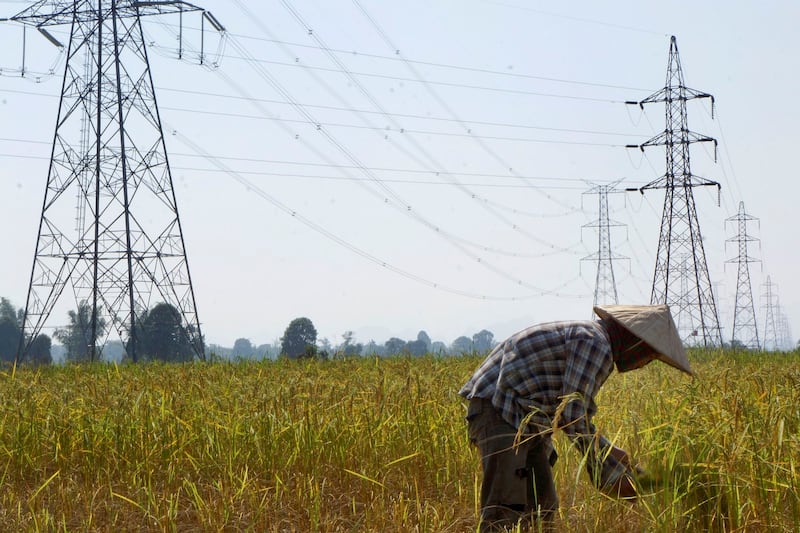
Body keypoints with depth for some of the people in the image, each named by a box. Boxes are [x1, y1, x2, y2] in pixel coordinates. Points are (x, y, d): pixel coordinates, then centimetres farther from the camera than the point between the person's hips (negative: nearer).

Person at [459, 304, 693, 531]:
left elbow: (570, 411, 22)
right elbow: (575, 419, -19)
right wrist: (611, 473, -11)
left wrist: (610, 451, 18)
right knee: (506, 512, -19)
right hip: (498, 410, -11)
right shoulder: (595, 342, -17)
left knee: (543, 506, 11)